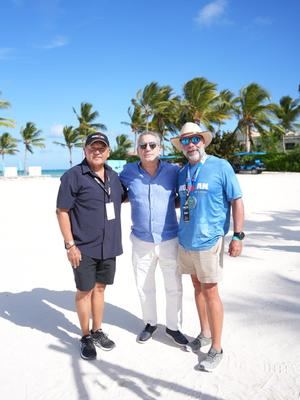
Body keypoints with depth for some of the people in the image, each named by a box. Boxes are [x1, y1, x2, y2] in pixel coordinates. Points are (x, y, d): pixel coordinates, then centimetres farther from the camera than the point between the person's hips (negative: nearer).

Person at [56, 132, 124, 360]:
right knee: (85, 291, 7)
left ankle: (98, 331, 32)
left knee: (100, 288, 16)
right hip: (84, 248, -5)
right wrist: (70, 244, -14)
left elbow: (121, 199, 23)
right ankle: (86, 337, 24)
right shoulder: (73, 176, -10)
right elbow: (62, 211, -11)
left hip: (108, 246, 5)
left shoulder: (113, 176, 7)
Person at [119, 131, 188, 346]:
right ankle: (150, 323, 41)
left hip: (169, 240, -1)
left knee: (174, 288, 12)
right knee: (144, 287, 18)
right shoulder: (129, 171, -5)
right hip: (141, 242, 1)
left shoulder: (173, 171, -8)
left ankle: (173, 327, 34)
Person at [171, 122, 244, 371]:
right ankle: (205, 334, 35)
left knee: (210, 292, 1)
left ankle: (216, 349, 17)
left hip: (208, 241, -6)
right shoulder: (182, 172, 9)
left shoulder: (221, 166, -7)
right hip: (185, 241, 6)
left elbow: (237, 201, -8)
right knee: (197, 287, 17)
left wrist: (238, 235, -14)